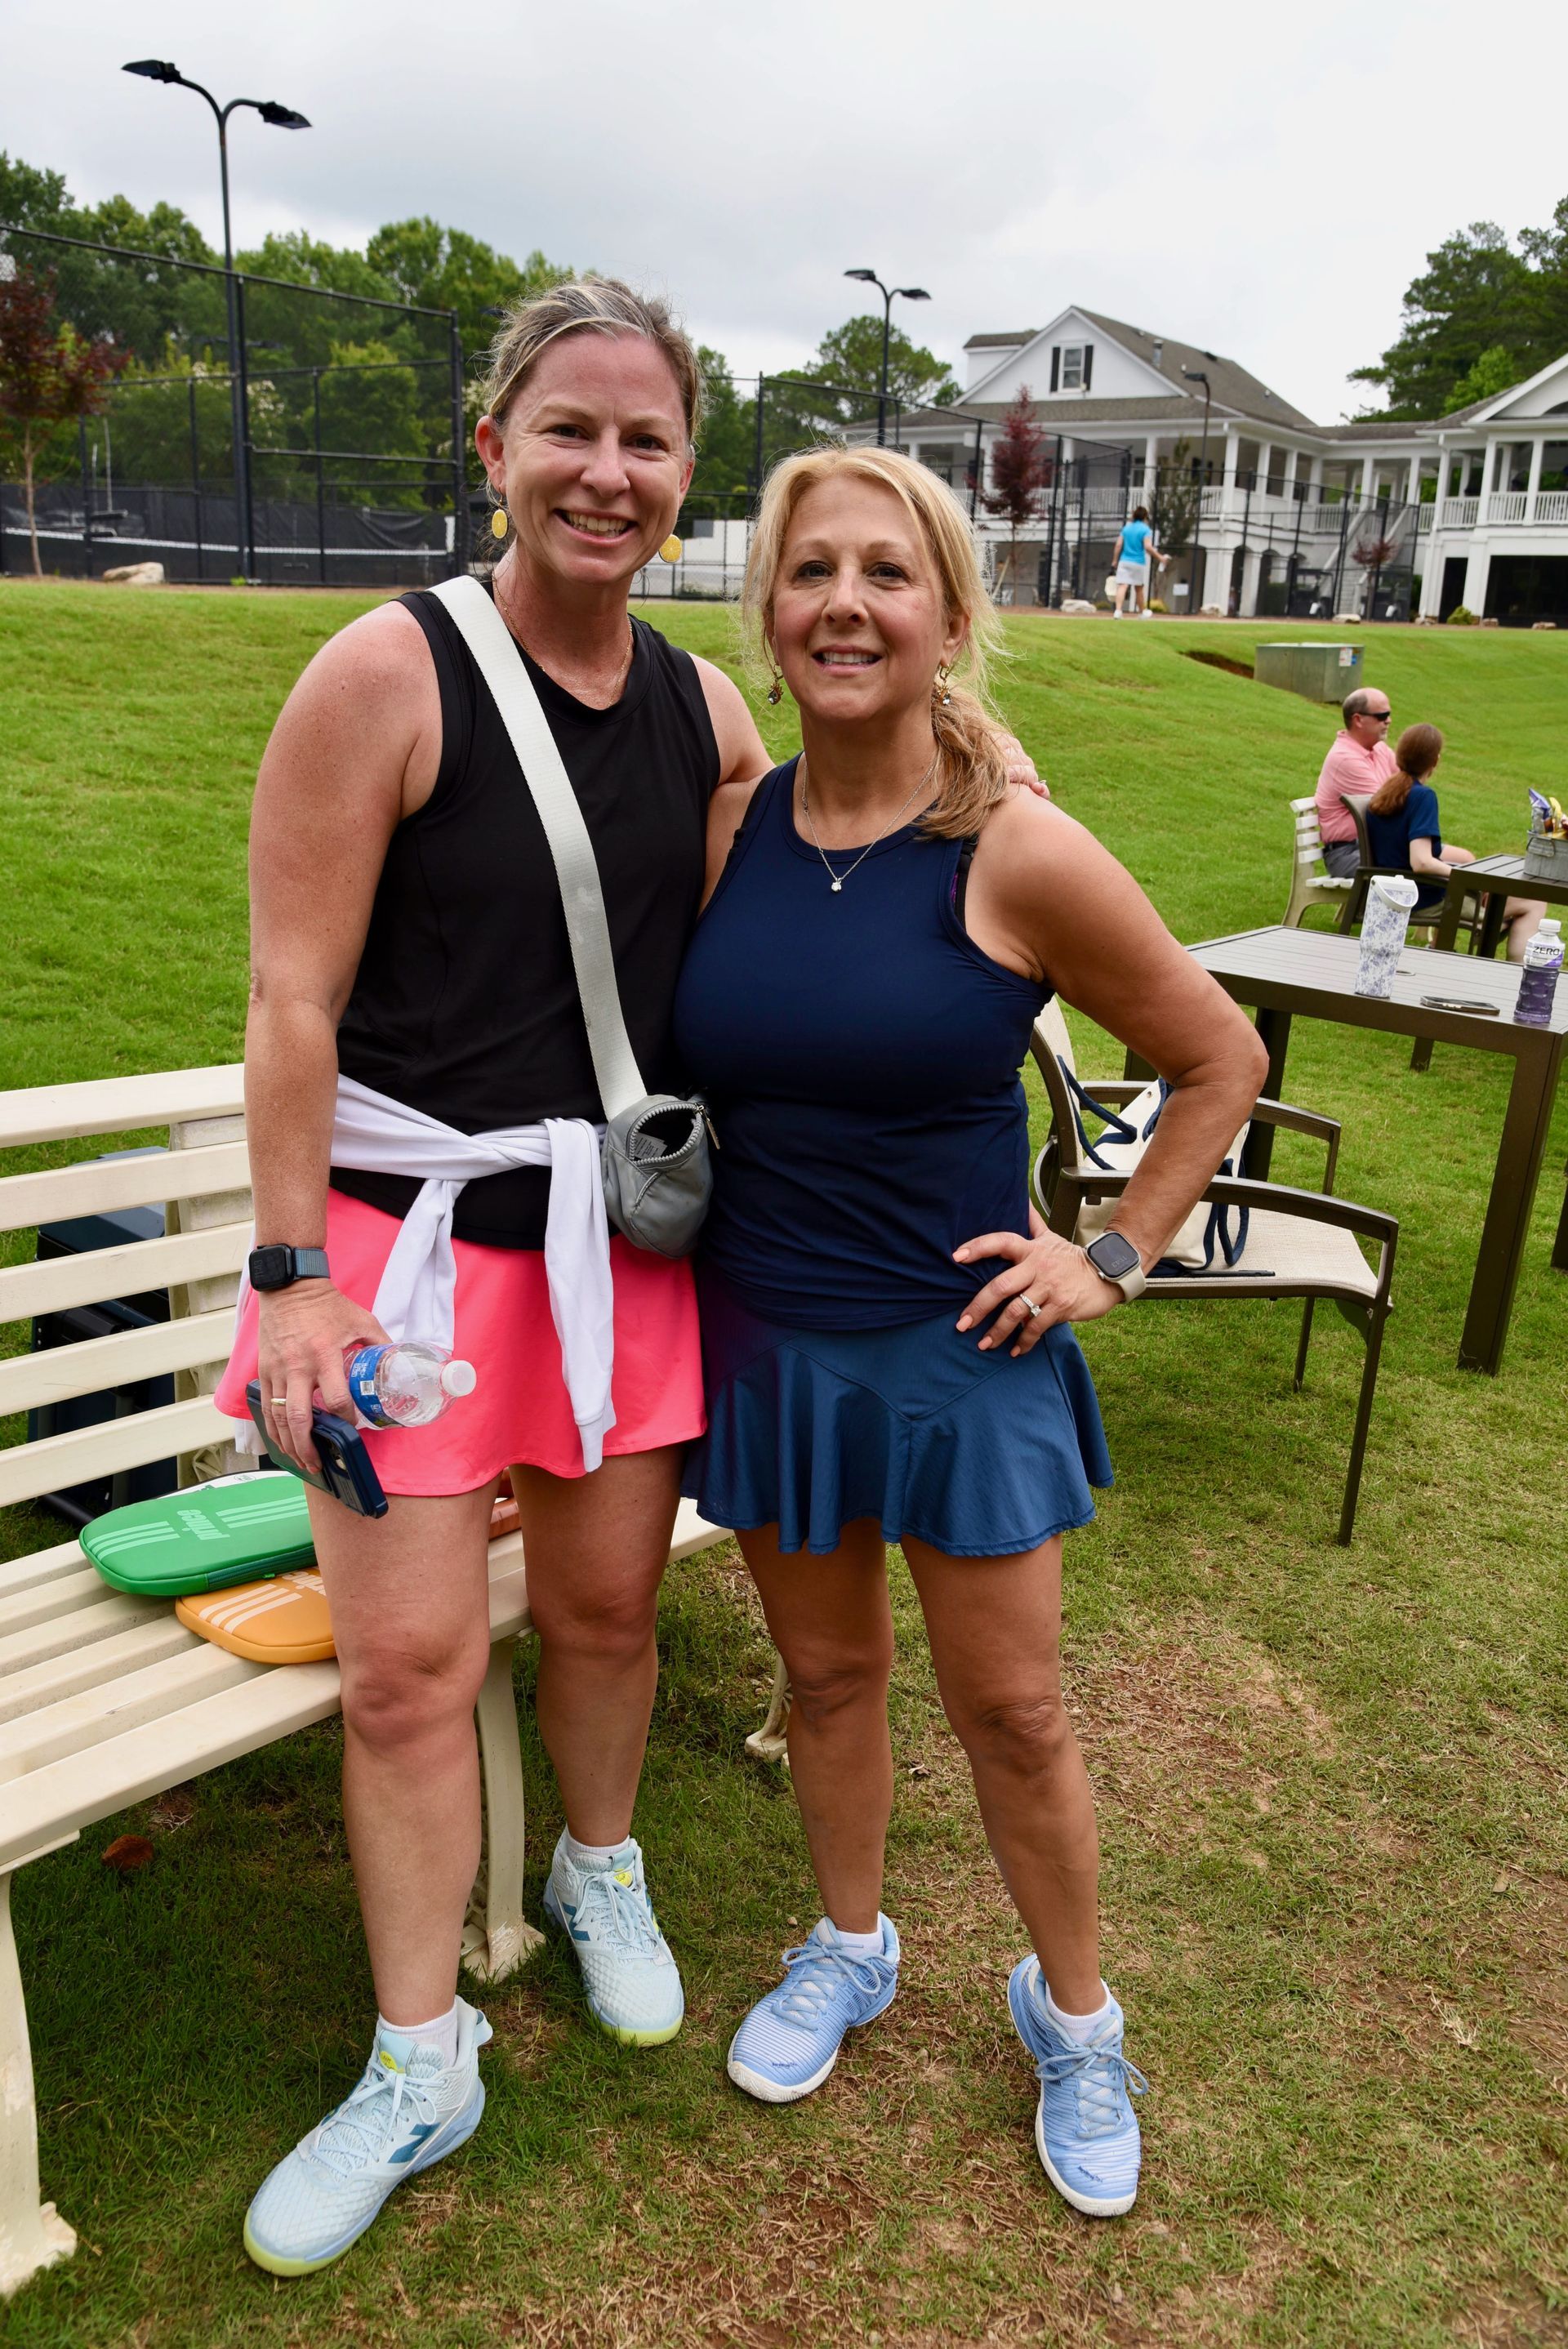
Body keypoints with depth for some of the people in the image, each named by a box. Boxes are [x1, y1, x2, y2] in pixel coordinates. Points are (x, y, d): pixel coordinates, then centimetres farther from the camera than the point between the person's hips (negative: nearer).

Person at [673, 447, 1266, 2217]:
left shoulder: (1017, 858, -15)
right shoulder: (725, 833, -4)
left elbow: (1220, 1061, -3)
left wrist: (1117, 1253, -4)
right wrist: (681, 1214, 7)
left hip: (956, 1347, -3)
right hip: (765, 1339, 3)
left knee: (1011, 1710, 11)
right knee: (826, 1671, 19)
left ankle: (1073, 2018, 37)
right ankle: (848, 1949, 45)